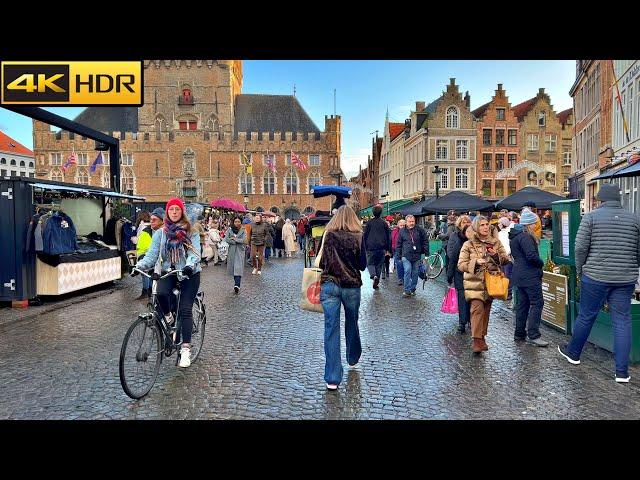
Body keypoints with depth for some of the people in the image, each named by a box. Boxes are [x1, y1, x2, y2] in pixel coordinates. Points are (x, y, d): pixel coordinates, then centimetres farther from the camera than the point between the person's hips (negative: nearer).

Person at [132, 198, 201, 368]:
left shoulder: (191, 232, 1)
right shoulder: (160, 233, 8)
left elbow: (195, 253, -11)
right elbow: (152, 254, 0)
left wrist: (190, 265, -32)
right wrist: (140, 265, -19)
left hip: (188, 273, -2)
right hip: (167, 272, 2)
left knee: (185, 309, -8)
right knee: (161, 292, -30)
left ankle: (185, 348, -2)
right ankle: (168, 317, 1)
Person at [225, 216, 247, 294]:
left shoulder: (243, 230, 0)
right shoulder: (230, 229, 4)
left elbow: (244, 240, -12)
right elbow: (226, 239, -8)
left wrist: (234, 239, -9)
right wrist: (237, 242, -13)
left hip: (240, 251, -2)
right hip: (231, 251, 3)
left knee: (238, 268, -11)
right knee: (233, 267, 8)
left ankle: (237, 285, -20)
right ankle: (237, 283, 23)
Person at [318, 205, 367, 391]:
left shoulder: (329, 235, 0)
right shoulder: (358, 237, -3)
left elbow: (322, 262, 2)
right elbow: (362, 265, 1)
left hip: (329, 285, 0)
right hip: (351, 286, 1)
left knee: (331, 328, 0)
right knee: (351, 323, 22)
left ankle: (332, 378, -2)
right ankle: (353, 359, 45)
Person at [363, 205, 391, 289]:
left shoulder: (369, 223, -2)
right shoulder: (384, 223, 5)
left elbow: (365, 236, -1)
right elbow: (388, 237, 8)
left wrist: (364, 247, 6)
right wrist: (388, 249, 13)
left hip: (371, 248, -2)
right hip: (381, 248, 2)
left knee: (370, 263, 6)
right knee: (379, 265, 10)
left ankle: (374, 276, -22)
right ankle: (376, 283, 10)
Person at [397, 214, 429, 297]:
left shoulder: (420, 230, 2)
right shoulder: (402, 231, 4)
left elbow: (425, 241, 4)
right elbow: (399, 244, 10)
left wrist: (426, 253, -1)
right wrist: (399, 255, 7)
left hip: (417, 256, 1)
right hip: (406, 256, -1)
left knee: (415, 273, 8)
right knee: (407, 271, -13)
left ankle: (413, 289, 21)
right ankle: (407, 290, -10)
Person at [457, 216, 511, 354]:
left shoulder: (495, 242, 8)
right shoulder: (468, 244, -2)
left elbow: (506, 260, 8)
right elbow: (461, 265, -5)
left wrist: (496, 255, -12)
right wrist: (476, 262, -20)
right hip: (475, 282, -4)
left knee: (486, 311, 10)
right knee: (477, 309, -16)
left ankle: (482, 337, 24)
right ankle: (477, 340, -15)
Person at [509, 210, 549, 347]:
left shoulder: (514, 236, 15)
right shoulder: (525, 236, -17)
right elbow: (531, 255, -24)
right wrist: (541, 263, -5)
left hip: (519, 275, 10)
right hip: (530, 275, -10)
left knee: (522, 304, 13)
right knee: (537, 303, -6)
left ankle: (519, 334, 18)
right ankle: (533, 335, -7)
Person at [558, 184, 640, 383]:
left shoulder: (591, 217, -5)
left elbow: (581, 247, -9)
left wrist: (580, 271, 5)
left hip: (595, 276, -2)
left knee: (586, 316, 12)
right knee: (622, 322, 8)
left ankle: (573, 353, 31)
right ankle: (622, 371, 10)